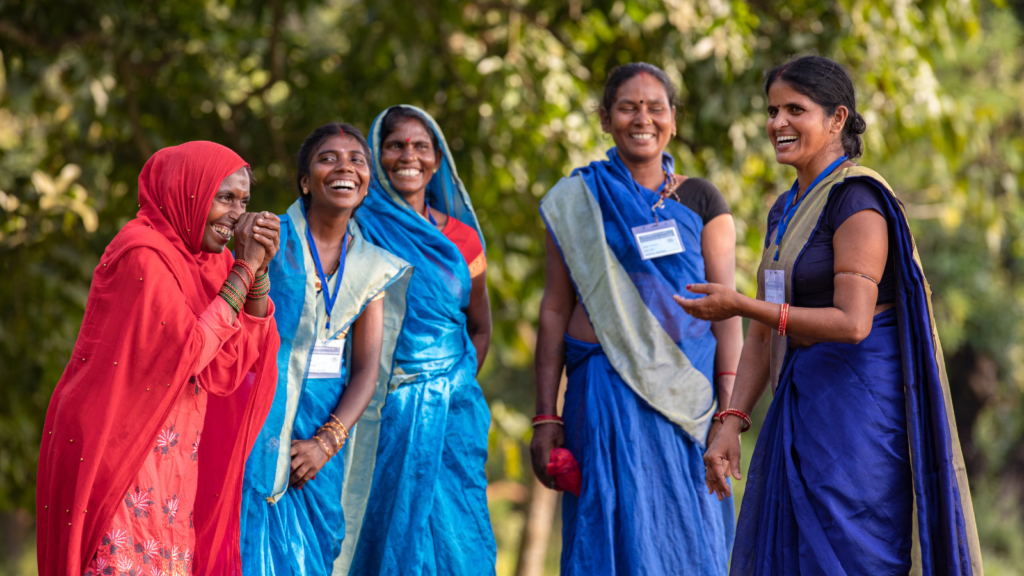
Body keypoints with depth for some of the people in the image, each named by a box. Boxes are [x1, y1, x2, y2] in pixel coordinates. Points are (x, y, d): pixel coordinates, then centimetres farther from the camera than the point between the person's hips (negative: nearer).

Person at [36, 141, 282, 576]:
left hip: (170, 458, 8)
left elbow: (245, 355, 4)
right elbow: (189, 351, -20)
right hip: (121, 451, -8)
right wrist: (244, 268, -15)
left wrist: (260, 268, -6)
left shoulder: (203, 258, 11)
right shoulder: (143, 255, -14)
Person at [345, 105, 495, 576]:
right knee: (387, 532, -5)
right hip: (382, 409, -3)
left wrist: (456, 385, 8)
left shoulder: (461, 240, 10)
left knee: (454, 536, -2)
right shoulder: (359, 228, 0)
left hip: (451, 412, 3)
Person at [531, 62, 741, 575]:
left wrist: (728, 409, -8)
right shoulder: (577, 202, 7)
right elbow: (554, 312, 6)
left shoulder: (700, 201, 9)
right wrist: (545, 418, 0)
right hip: (605, 397, -1)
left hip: (686, 396, 1)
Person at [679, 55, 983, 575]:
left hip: (857, 404, -9)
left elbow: (852, 323, -20)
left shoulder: (856, 199, -11)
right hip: (802, 406, 9)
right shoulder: (785, 211, 16)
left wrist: (739, 306, -17)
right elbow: (763, 337, 16)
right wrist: (731, 424, 5)